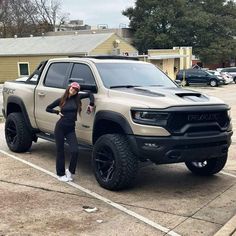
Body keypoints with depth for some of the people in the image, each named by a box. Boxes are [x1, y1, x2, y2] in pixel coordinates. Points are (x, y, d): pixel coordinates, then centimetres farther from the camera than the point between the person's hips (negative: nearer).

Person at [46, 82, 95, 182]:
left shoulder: (77, 98, 1)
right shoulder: (61, 100, 0)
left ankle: (70, 171, 10)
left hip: (71, 129, 1)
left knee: (74, 151, -13)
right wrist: (58, 112, -2)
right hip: (60, 128, -1)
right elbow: (48, 108, 10)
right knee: (60, 151, 5)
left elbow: (90, 94, 10)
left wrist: (91, 104, -3)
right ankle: (60, 174, 19)